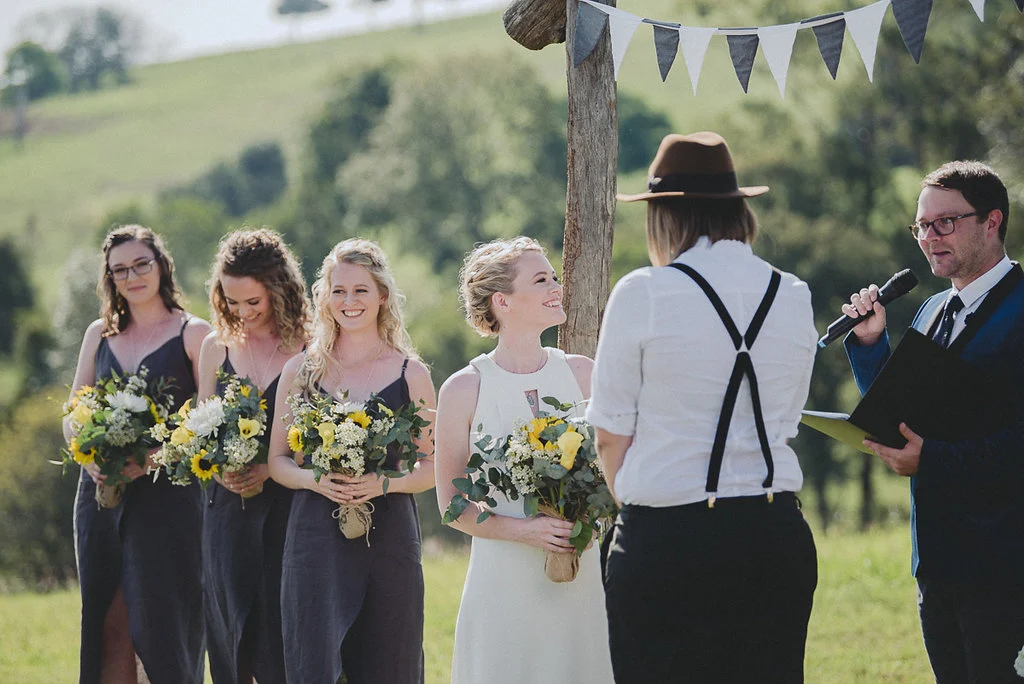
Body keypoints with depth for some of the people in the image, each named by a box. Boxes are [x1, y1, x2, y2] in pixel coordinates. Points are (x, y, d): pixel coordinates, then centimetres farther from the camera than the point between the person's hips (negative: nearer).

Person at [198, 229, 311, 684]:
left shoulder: (306, 348, -3)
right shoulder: (216, 347, 10)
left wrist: (269, 469, -18)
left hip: (286, 506, -4)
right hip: (229, 509, 4)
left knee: (282, 642, -6)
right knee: (231, 637, 5)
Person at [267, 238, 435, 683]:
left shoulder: (411, 375, 6)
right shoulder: (300, 371, 9)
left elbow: (433, 466, 6)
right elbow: (278, 460, 11)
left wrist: (383, 483, -12)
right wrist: (314, 480, -10)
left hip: (389, 536, 0)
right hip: (316, 536, 0)